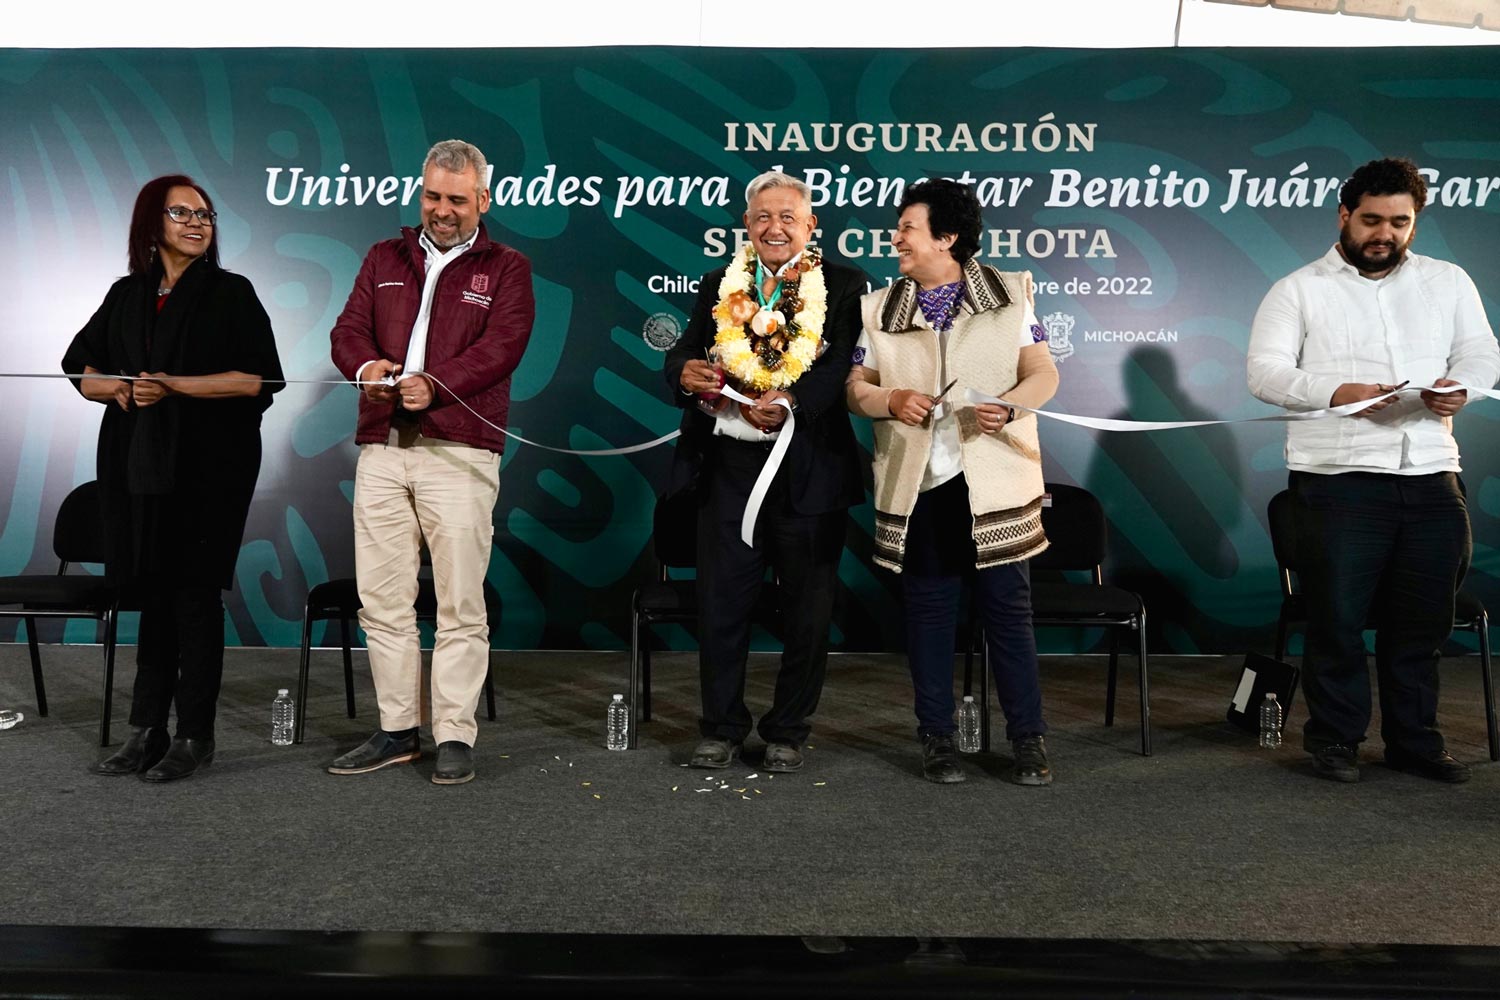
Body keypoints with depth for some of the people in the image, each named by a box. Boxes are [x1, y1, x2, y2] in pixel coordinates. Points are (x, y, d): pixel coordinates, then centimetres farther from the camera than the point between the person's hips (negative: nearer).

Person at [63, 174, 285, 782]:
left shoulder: (232, 293, 1)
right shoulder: (126, 296, 14)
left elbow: (259, 379, -10)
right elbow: (80, 367, 17)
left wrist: (174, 385, -16)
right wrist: (122, 389, -5)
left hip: (209, 465, -4)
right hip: (136, 463, 5)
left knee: (193, 594, -2)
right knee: (152, 593, 8)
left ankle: (194, 737, 8)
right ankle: (146, 732, 17)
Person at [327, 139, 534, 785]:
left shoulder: (505, 269, 8)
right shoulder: (385, 259, 19)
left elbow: (501, 346, -8)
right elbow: (348, 330, 9)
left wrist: (434, 384, -24)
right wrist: (366, 366, -15)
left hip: (459, 453, -4)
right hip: (381, 449, 4)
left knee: (460, 603, -2)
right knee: (382, 598, 7)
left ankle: (455, 736, 7)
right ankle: (397, 730, 19)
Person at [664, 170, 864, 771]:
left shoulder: (844, 287, 1)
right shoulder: (719, 286, 12)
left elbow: (845, 367, -11)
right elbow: (683, 354, 8)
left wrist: (792, 402, -27)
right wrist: (685, 373, -16)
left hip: (807, 473, -2)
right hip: (727, 467, 3)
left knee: (806, 610, 8)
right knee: (720, 604, 9)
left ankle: (788, 732, 25)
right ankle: (721, 729, 25)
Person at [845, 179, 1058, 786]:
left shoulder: (1009, 294, 6)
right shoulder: (880, 309, 11)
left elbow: (1043, 374, 2)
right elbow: (856, 388, 10)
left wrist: (1009, 406, -19)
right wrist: (891, 400, -11)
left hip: (993, 481, -2)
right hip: (918, 488, 2)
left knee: (1008, 610, 3)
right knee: (928, 612, 7)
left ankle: (1028, 740, 15)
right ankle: (936, 738, 19)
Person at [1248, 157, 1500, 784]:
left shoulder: (1448, 282, 14)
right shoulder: (1299, 290, 3)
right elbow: (1265, 373, -5)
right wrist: (1337, 391, -22)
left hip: (1431, 478, 4)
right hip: (1338, 479, -4)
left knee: (1422, 620, 11)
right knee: (1337, 616, 2)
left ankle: (1414, 740, 25)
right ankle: (1334, 738, 17)